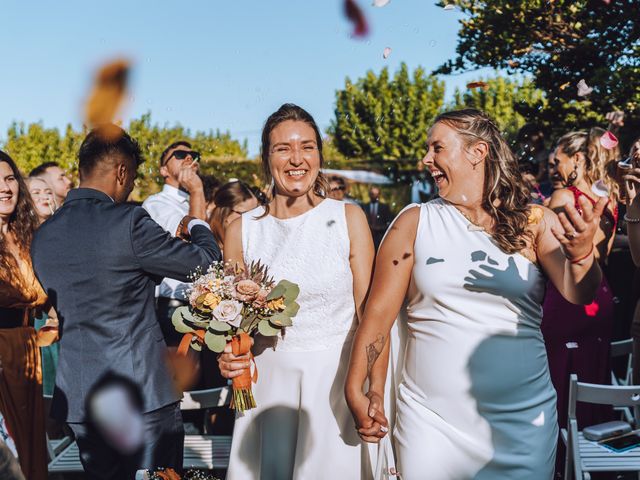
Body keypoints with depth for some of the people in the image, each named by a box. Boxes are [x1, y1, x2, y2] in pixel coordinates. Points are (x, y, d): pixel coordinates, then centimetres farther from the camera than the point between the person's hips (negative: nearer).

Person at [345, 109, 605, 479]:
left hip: (524, 418, 0)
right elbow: (379, 312, -1)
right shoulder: (415, 222, 0)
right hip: (431, 419, 0)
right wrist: (355, 389, -9)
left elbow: (580, 294, -13)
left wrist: (581, 253, -34)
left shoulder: (535, 222, -1)